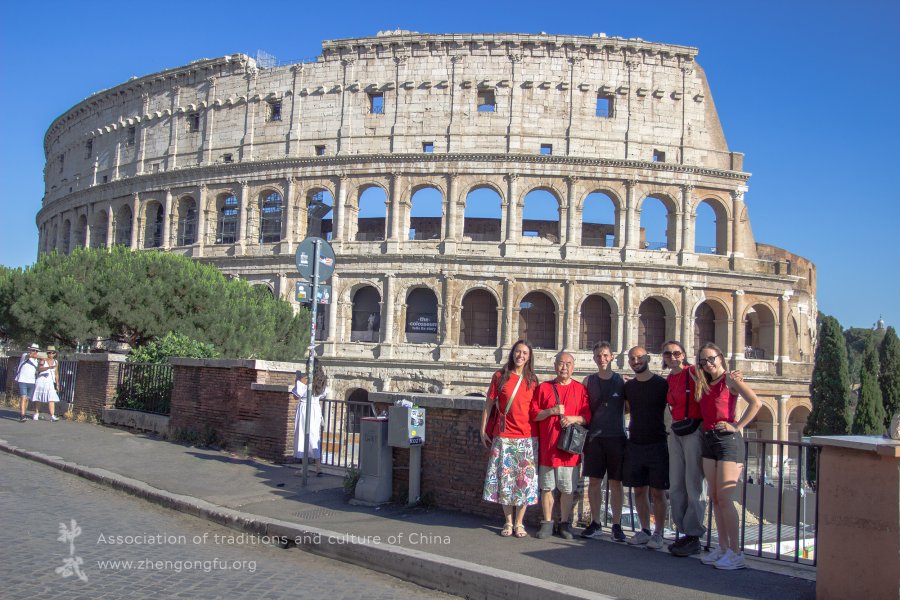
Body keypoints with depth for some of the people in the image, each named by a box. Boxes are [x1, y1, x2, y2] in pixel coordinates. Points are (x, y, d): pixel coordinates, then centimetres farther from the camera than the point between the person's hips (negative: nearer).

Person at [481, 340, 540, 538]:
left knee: (525, 480, 1)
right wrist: (483, 430, 3)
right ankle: (508, 522, 16)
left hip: (527, 438, 1)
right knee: (504, 479, 2)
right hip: (503, 437, -1)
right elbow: (488, 404, 6)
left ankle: (519, 523, 13)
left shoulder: (532, 380, 7)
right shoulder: (500, 377, 4)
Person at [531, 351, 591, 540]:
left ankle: (565, 523, 16)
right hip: (547, 447, 1)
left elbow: (588, 416, 4)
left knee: (567, 489, 4)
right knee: (547, 488, 6)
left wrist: (574, 418, -15)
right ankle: (547, 523, 16)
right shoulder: (543, 388, 8)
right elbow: (533, 414, 4)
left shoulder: (580, 389, 6)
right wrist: (551, 411, -10)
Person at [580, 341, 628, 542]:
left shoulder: (622, 381, 4)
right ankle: (595, 524, 14)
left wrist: (612, 417, -5)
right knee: (594, 481, 4)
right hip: (594, 436, 2)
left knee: (615, 482, 2)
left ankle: (617, 525, 10)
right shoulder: (589, 381, 8)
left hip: (616, 436, -1)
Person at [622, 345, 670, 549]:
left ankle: (658, 533, 6)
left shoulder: (662, 384, -4)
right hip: (634, 445, 4)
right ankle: (645, 531, 18)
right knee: (639, 490, 8)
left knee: (657, 492, -2)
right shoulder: (628, 386, 10)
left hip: (657, 445, -4)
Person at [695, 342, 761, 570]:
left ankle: (735, 552, -5)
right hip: (709, 440, 7)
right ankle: (723, 548, 15)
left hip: (728, 440, -7)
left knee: (724, 498, -10)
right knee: (715, 498, 8)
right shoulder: (704, 384, 16)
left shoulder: (730, 379, -5)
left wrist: (737, 426, -16)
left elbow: (756, 402, -17)